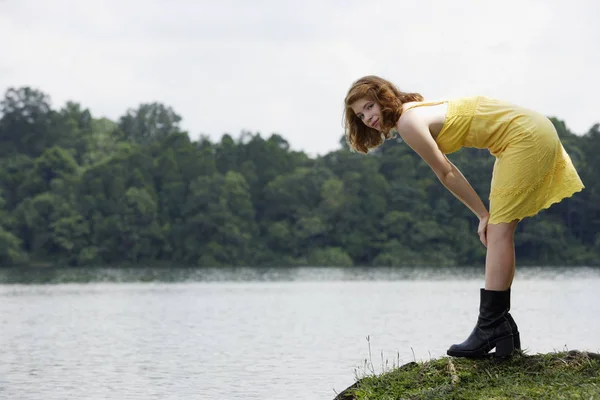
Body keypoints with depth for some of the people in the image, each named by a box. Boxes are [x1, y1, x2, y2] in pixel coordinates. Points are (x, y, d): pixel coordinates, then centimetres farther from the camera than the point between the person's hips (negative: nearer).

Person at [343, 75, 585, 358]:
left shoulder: (408, 122, -16)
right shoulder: (413, 112, 13)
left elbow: (447, 174, -12)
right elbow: (447, 173, 12)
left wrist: (483, 214, -4)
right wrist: (487, 216, 7)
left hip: (526, 136, -10)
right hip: (531, 132, 10)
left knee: (498, 231, -13)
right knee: (498, 232, 9)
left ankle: (490, 329, -16)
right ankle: (502, 327, 10)